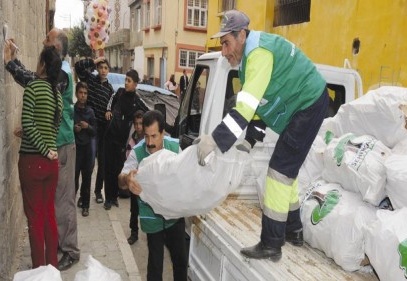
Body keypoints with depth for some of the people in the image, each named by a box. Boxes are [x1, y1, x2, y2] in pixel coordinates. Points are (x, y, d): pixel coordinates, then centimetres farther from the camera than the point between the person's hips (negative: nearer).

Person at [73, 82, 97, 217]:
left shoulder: (90, 111, 8)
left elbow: (94, 132, 7)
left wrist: (88, 127, -11)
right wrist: (73, 128, -15)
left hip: (87, 148, 3)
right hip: (74, 147, -3)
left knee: (87, 177, 5)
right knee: (74, 177, -7)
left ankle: (85, 204, 17)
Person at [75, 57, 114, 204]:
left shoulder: (109, 88, 8)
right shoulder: (89, 79, 1)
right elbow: (78, 66, -14)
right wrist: (95, 61, -14)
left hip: (103, 126, 3)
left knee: (102, 159, 8)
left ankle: (98, 190, 23)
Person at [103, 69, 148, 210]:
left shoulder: (137, 101, -8)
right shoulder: (120, 92, 2)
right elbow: (112, 99, 23)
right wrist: (108, 110, 10)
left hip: (122, 138, -2)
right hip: (110, 135, 2)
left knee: (118, 168, 5)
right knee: (108, 167, 4)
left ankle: (114, 196, 22)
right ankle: (108, 198, 13)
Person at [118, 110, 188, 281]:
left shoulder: (175, 146, -13)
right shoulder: (137, 152, -18)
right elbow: (121, 180, -26)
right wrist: (126, 179, -49)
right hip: (153, 218, -2)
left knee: (181, 259, 13)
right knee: (155, 262, 7)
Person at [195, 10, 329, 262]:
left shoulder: (259, 52, -24)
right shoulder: (251, 55, 9)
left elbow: (246, 106, -33)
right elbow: (258, 102, 14)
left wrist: (216, 139, -34)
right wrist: (250, 140, 10)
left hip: (310, 104, -11)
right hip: (301, 106, 11)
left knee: (280, 170, -11)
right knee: (286, 169, 15)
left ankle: (271, 245, -4)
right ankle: (293, 230, 28)